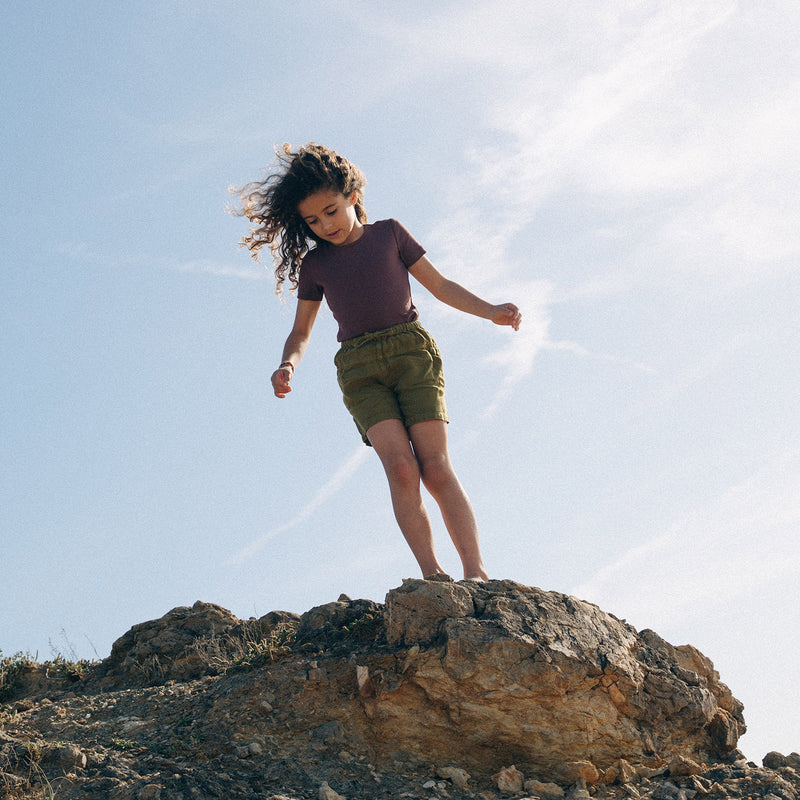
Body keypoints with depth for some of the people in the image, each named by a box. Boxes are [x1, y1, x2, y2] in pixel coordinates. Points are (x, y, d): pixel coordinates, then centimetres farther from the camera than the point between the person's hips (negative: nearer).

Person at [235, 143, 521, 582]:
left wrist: (491, 311, 2)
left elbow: (440, 285, 16)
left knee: (435, 468, -14)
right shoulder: (314, 263, 16)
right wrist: (287, 365, -5)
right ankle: (433, 576, -25)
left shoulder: (389, 233, 13)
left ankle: (476, 574, -16)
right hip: (359, 367, 1)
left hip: (411, 348, -1)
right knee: (400, 466, -20)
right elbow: (301, 331, 17)